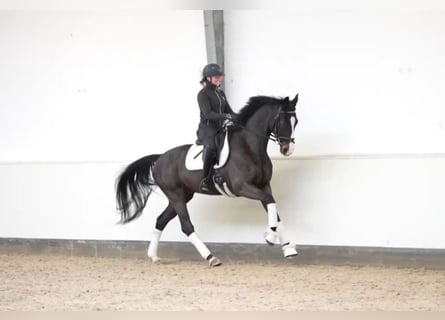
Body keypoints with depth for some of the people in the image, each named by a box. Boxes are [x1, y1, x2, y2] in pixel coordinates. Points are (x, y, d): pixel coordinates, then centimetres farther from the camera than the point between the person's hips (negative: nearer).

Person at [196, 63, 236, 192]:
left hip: (221, 129, 8)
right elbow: (208, 114, -19)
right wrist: (225, 117, -31)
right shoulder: (203, 94, -6)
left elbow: (229, 111, 17)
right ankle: (205, 180, -33)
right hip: (207, 129, -8)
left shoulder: (221, 93, 17)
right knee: (211, 147, -38)